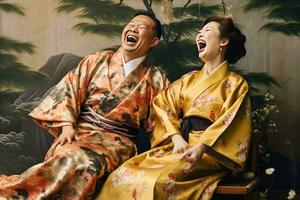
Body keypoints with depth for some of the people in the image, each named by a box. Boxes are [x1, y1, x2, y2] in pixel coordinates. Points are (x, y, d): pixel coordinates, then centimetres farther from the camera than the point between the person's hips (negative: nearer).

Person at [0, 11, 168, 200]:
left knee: (83, 162, -34)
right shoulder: (97, 61, 14)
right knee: (66, 159, -35)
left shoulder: (156, 80, 12)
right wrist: (67, 124, -9)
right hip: (79, 129, 1)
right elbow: (69, 91, 6)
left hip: (117, 139, -1)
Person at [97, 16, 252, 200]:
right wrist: (176, 138, -10)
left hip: (210, 152, -5)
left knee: (159, 181, -32)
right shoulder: (189, 80, 22)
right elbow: (164, 105, 9)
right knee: (123, 176, -20)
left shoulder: (236, 84, 7)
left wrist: (201, 148, -24)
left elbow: (229, 123, -8)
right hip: (179, 145, 5)